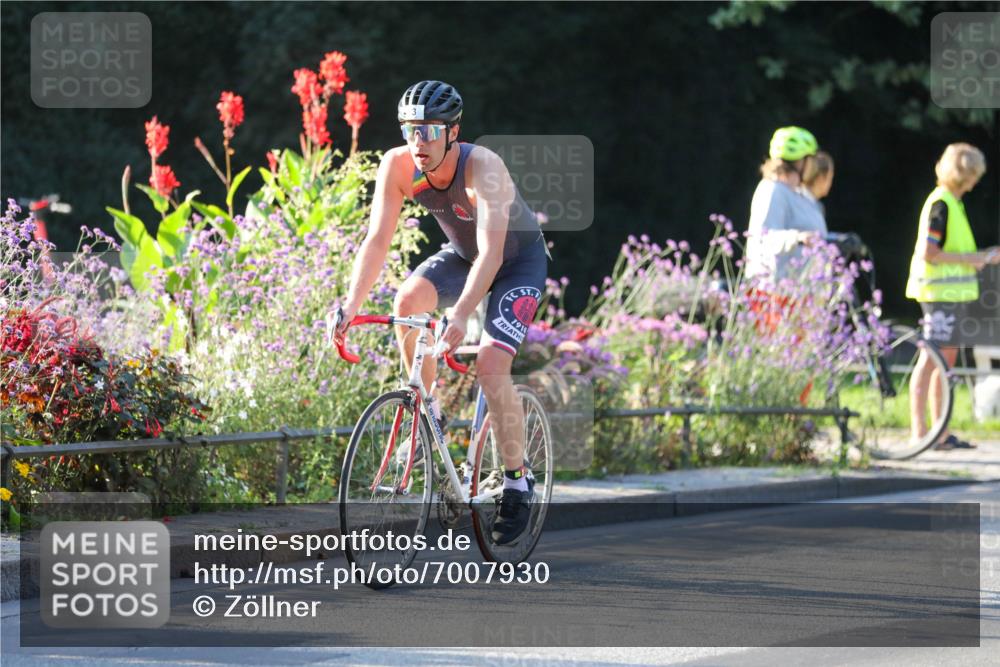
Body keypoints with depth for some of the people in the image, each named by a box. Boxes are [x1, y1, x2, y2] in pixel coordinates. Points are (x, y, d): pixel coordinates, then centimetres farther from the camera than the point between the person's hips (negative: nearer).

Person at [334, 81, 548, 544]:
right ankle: (428, 414, -6)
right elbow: (377, 240, -22)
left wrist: (460, 315, -57)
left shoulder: (483, 167, -36)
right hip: (461, 254, 5)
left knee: (490, 364, -21)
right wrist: (350, 306, -34)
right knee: (408, 299, -25)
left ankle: (518, 482, -6)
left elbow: (492, 252, -45)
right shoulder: (397, 166, -23)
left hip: (520, 260, -5)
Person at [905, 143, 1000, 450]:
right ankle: (918, 432, -7)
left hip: (951, 292, 10)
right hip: (939, 290, -10)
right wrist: (968, 259, -17)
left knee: (946, 359, 11)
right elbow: (927, 253, -20)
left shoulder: (952, 202, 15)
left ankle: (941, 432, 16)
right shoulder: (941, 204, -15)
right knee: (931, 359, -8)